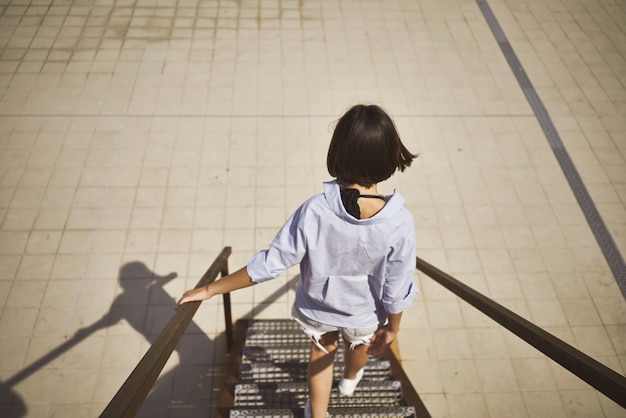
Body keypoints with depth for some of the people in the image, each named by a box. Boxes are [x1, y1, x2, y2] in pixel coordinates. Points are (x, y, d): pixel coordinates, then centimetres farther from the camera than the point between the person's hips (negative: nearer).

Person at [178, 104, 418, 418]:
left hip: (317, 308, -1)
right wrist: (392, 327, 1)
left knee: (321, 352, 33)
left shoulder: (314, 212, -34)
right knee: (359, 344, 37)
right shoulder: (399, 222, -33)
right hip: (365, 314, 1)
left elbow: (269, 265, -26)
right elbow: (396, 289, -20)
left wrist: (211, 289, -13)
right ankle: (350, 379, 71)